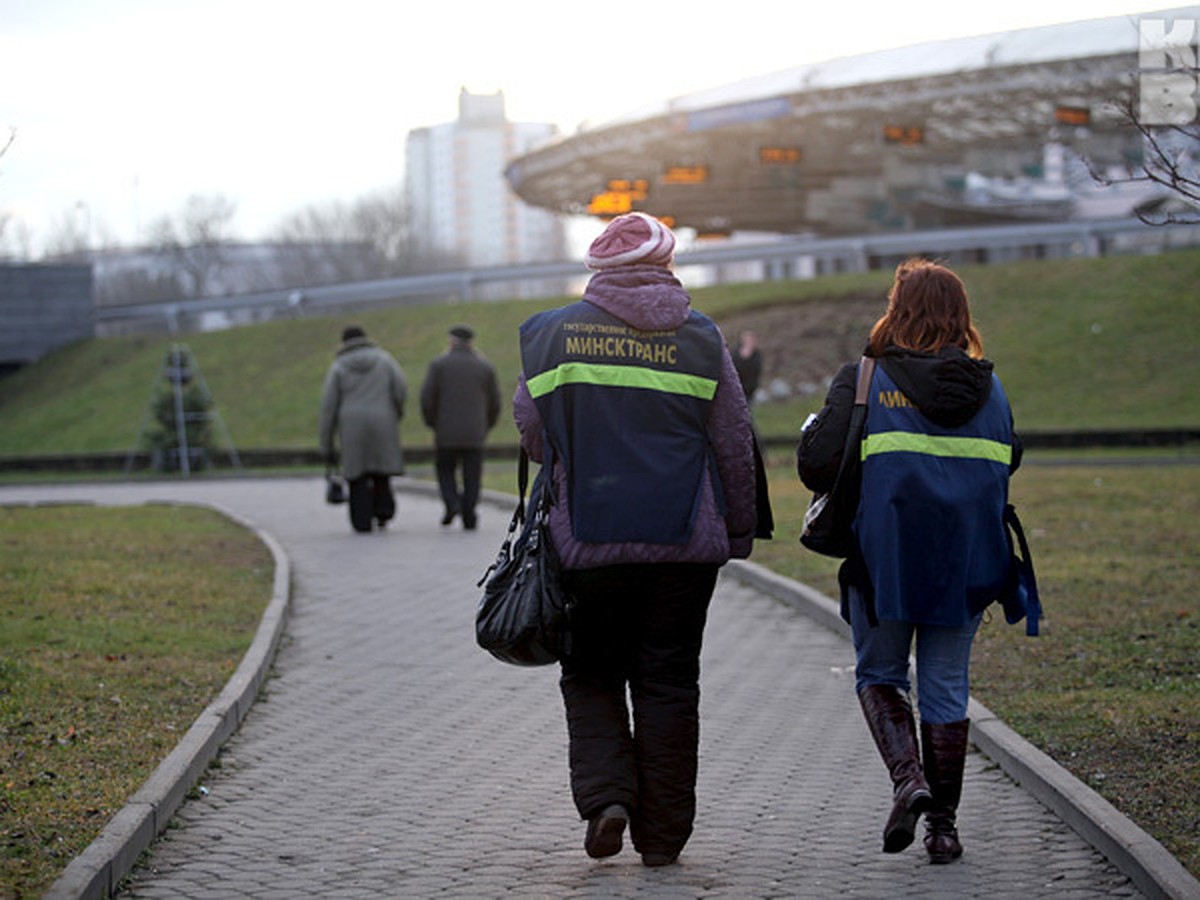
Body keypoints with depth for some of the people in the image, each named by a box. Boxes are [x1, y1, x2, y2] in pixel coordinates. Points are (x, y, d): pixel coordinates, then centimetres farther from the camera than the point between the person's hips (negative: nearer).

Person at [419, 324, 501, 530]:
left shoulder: (439, 364, 0)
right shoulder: (485, 367, 5)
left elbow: (427, 398, -4)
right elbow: (494, 402, 7)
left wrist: (432, 423, 10)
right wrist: (486, 426, 21)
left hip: (446, 433, -1)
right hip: (474, 434, 1)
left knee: (445, 470, 14)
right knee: (472, 476, 5)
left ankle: (451, 503, -8)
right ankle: (469, 517, -3)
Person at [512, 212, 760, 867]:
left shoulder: (552, 334, 2)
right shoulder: (699, 337, 1)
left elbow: (530, 434, 7)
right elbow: (735, 445, 3)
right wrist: (739, 531, 14)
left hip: (588, 539, 0)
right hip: (686, 543, 0)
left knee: (591, 675, 13)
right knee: (669, 683, 7)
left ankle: (605, 794, -6)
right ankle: (663, 835, 9)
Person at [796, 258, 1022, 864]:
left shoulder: (864, 380, -7)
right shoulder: (988, 388, 5)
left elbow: (815, 464, -11)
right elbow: (1007, 463, 16)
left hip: (884, 558, -3)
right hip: (964, 563, 3)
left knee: (878, 676, 14)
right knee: (945, 688, 10)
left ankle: (908, 777, -10)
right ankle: (942, 824, 10)